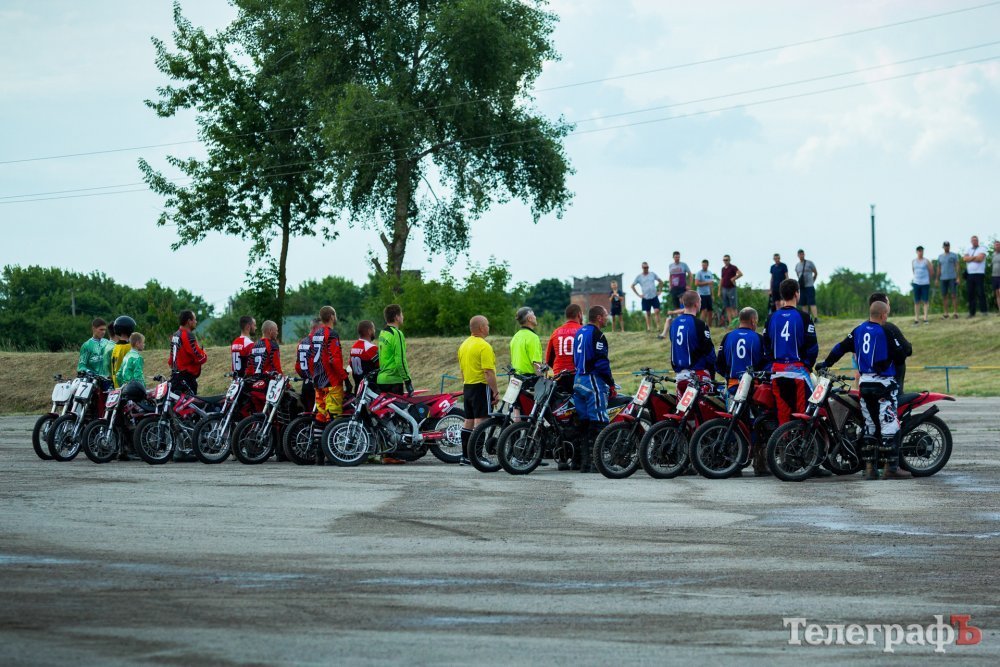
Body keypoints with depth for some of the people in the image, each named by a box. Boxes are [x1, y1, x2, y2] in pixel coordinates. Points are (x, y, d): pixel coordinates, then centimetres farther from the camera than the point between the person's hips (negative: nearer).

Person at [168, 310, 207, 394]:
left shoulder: (175, 335, 13)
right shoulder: (188, 336, -16)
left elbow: (170, 359, 20)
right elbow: (200, 358, -18)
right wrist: (204, 355, 1)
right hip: (187, 377, -10)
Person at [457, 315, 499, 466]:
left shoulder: (464, 345, 13)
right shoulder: (484, 346, -15)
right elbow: (489, 372, -20)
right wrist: (495, 392, -17)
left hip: (467, 387, 9)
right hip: (481, 386, -9)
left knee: (468, 421, 12)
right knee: (480, 420, -8)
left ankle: (465, 456, 15)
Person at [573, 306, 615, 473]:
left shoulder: (580, 332, 17)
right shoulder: (597, 334, -12)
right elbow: (601, 362, -17)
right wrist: (611, 384, -11)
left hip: (578, 381, 10)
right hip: (594, 380, -10)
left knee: (584, 422, 13)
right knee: (598, 422, -10)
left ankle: (581, 461, 14)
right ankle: (595, 462, -15)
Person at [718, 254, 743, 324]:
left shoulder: (733, 267, -5)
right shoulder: (723, 269, 15)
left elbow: (740, 274, -23)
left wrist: (733, 279, -16)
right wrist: (719, 291, 14)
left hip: (731, 289, -6)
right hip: (724, 289, 6)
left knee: (733, 308, -6)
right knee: (727, 308, 4)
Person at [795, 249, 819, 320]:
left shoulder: (809, 263, 0)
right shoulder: (797, 265, 13)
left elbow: (816, 273, 9)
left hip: (809, 286, -5)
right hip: (802, 287, 5)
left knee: (812, 303, -13)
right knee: (803, 304, 2)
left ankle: (815, 318, -18)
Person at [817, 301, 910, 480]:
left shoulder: (859, 330, 9)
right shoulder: (885, 332, -11)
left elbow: (841, 347, 14)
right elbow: (899, 353, -6)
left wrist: (826, 363, 25)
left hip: (864, 383, 7)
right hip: (883, 383, -7)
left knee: (869, 425, 12)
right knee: (889, 425, -7)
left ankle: (869, 467, 10)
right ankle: (891, 467, -11)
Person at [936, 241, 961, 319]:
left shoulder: (954, 255, 3)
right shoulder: (940, 256, 13)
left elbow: (957, 266, -1)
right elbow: (939, 268, 15)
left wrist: (958, 278, -10)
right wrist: (937, 279, 9)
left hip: (952, 278, -3)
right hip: (943, 279, 3)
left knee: (954, 295, -8)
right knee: (944, 296, 2)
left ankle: (955, 312, -8)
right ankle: (945, 313, 5)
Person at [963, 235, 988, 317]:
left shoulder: (981, 249, 5)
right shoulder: (968, 250, 18)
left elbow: (980, 258, -12)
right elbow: (964, 258, 1)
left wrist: (970, 258, -2)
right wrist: (975, 257, -7)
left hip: (979, 274, -5)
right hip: (970, 274, 5)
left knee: (981, 293, -8)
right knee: (970, 294, 2)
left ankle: (983, 311, -5)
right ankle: (972, 312, 6)